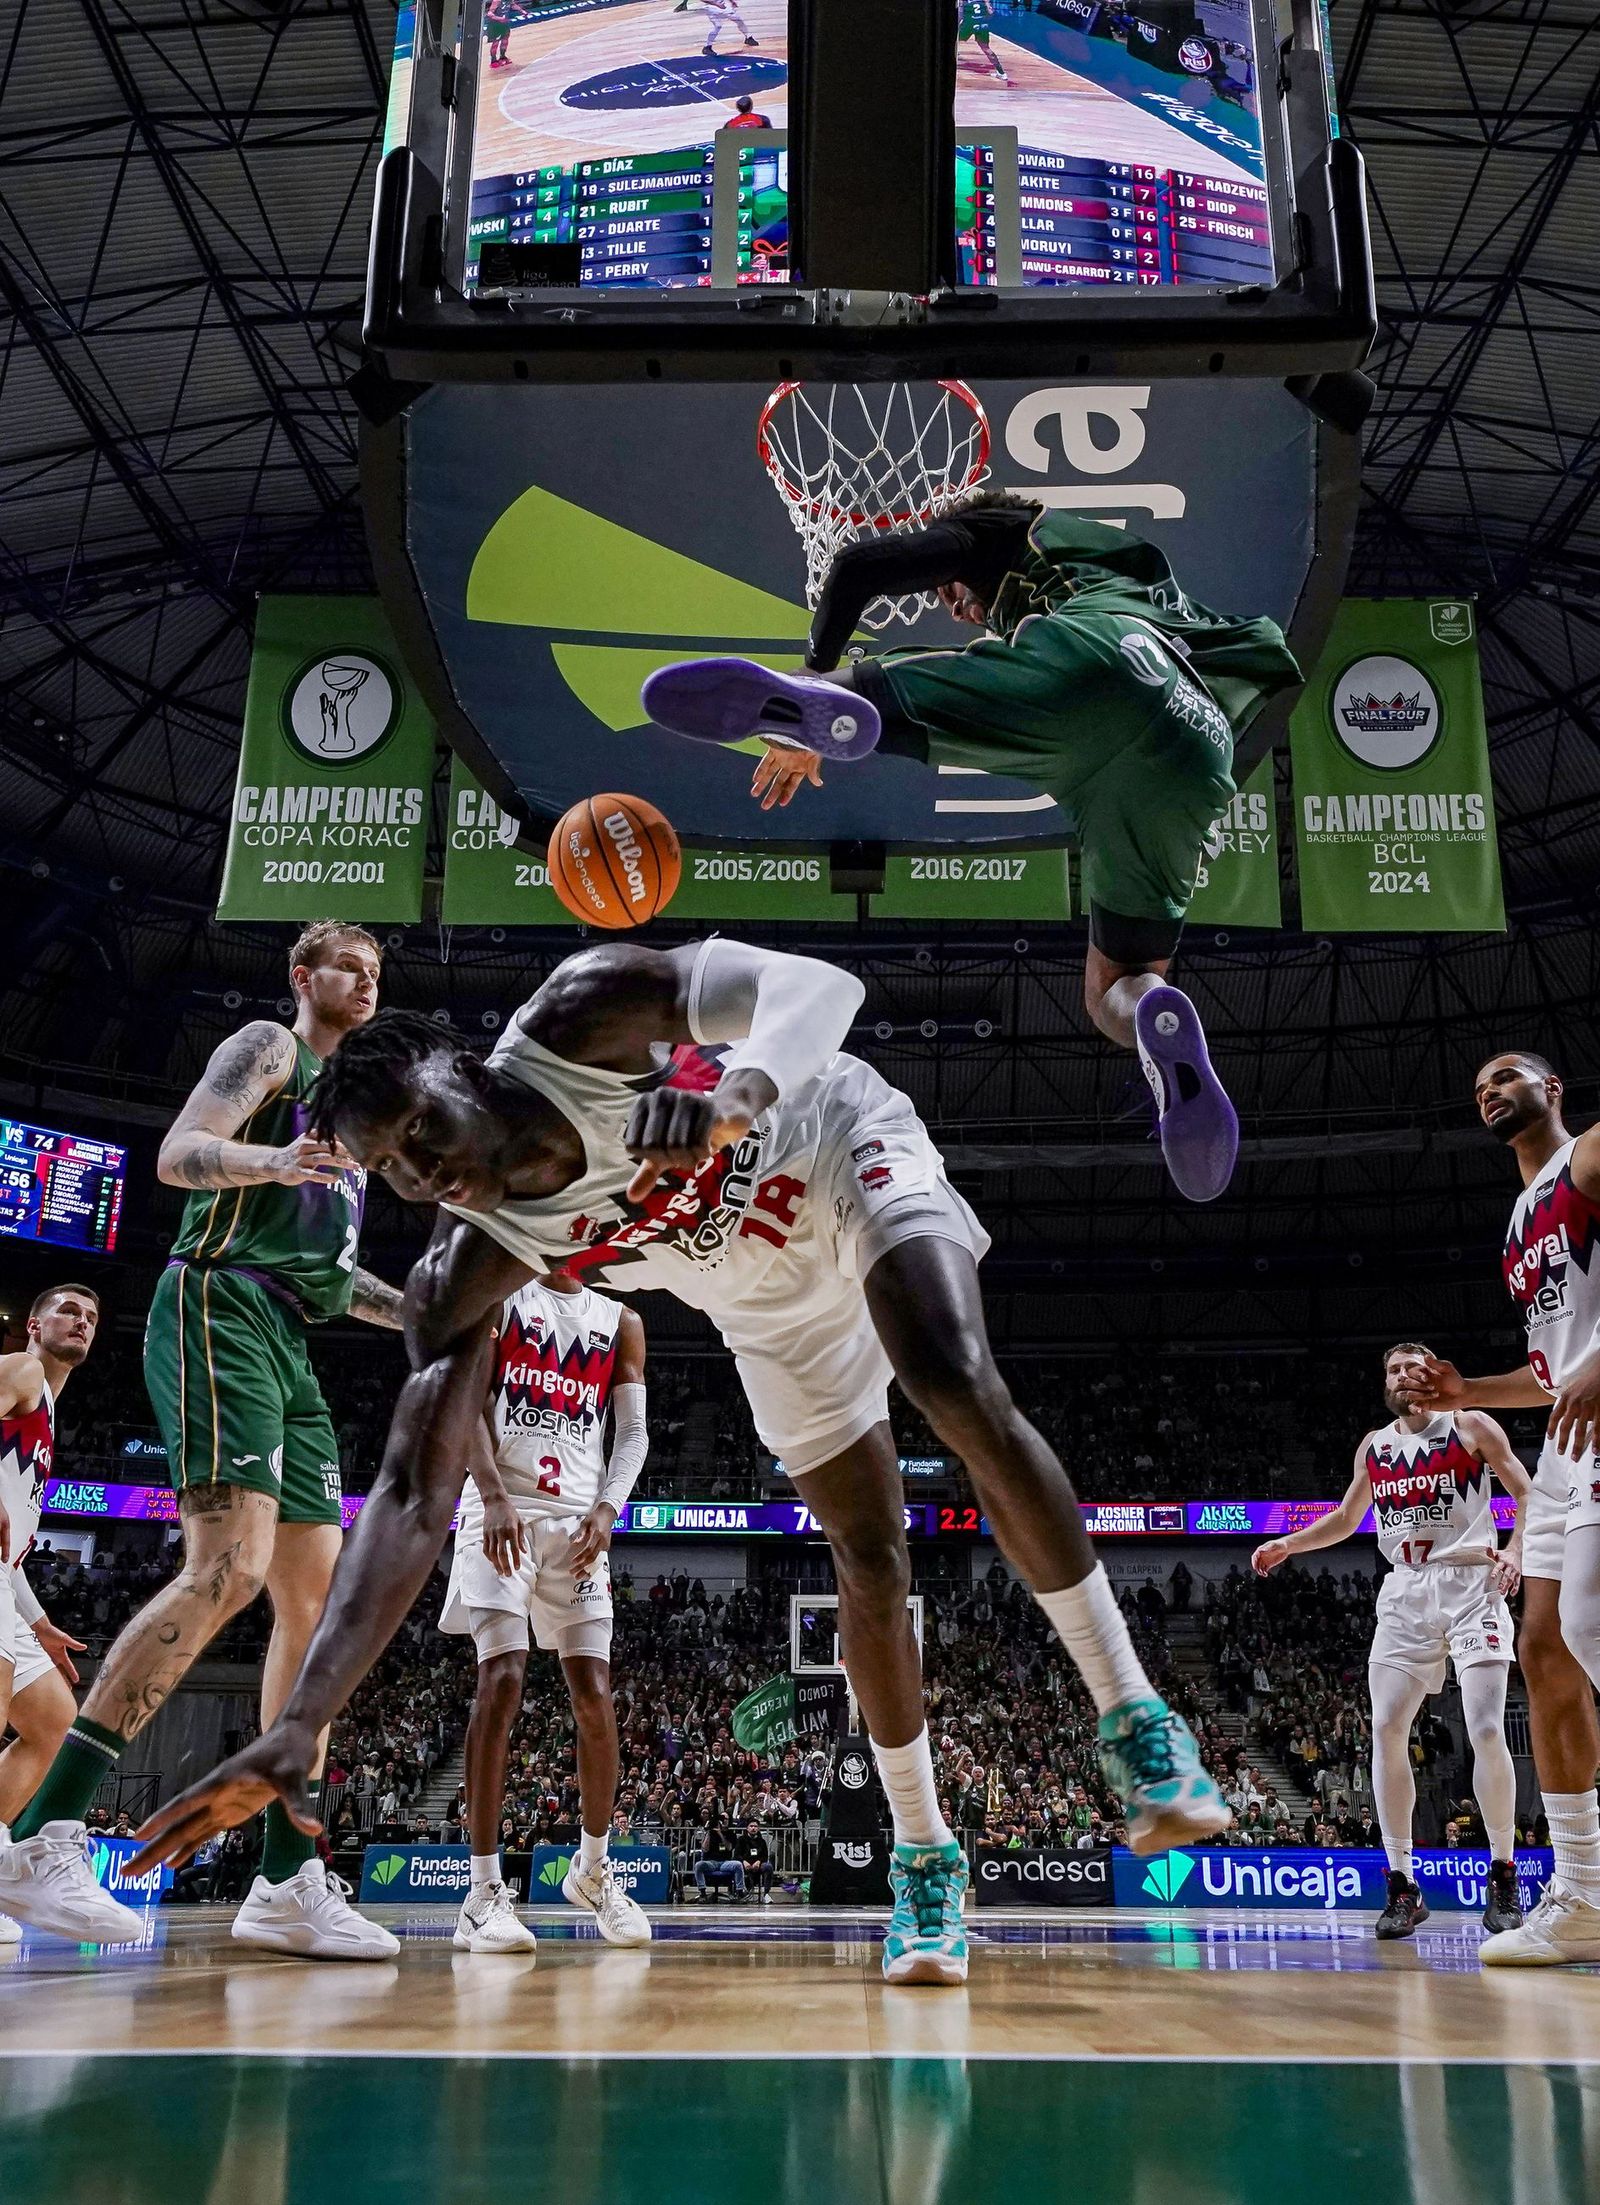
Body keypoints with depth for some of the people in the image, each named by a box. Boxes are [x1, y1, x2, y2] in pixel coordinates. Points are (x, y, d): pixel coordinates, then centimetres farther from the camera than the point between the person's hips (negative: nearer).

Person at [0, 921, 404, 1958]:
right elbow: (179, 1153, -12)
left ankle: (288, 1881, 3)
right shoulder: (268, 1046, 4)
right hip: (221, 1311, -9)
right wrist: (273, 1158, -32)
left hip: (287, 1345, 9)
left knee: (317, 1597, 1)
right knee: (231, 1566, -24)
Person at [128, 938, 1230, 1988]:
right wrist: (299, 1723, -37)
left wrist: (736, 1091, -60)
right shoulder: (467, 1270, -25)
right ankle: (924, 1860, 21)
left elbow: (821, 985, -38)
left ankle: (1132, 1718, -13)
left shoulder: (578, 1017, -33)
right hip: (774, 1295, 3)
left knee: (963, 1391, -29)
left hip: (848, 1152, -3)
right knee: (870, 1558, 2)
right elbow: (414, 1496, -28)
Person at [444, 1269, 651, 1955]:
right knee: (501, 1679, -14)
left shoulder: (621, 1322, 14)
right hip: (501, 1505, -3)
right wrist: (495, 1497, -16)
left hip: (578, 1517, 3)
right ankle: (484, 1890, -10)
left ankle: (593, 1867, 17)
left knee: (594, 1692, -2)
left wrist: (607, 1509, -8)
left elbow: (633, 1432, 9)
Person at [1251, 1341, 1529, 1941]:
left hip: (1470, 1584, -4)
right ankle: (1403, 1885, -1)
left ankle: (1503, 1876, 3)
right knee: (1386, 1729, -6)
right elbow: (1345, 1519, 24)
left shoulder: (1471, 1426, 1)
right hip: (1405, 1594, 4)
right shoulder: (1374, 1447, 13)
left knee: (1486, 1730, -12)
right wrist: (1286, 1544, 10)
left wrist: (1514, 1550, -18)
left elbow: (1530, 1495, -1)